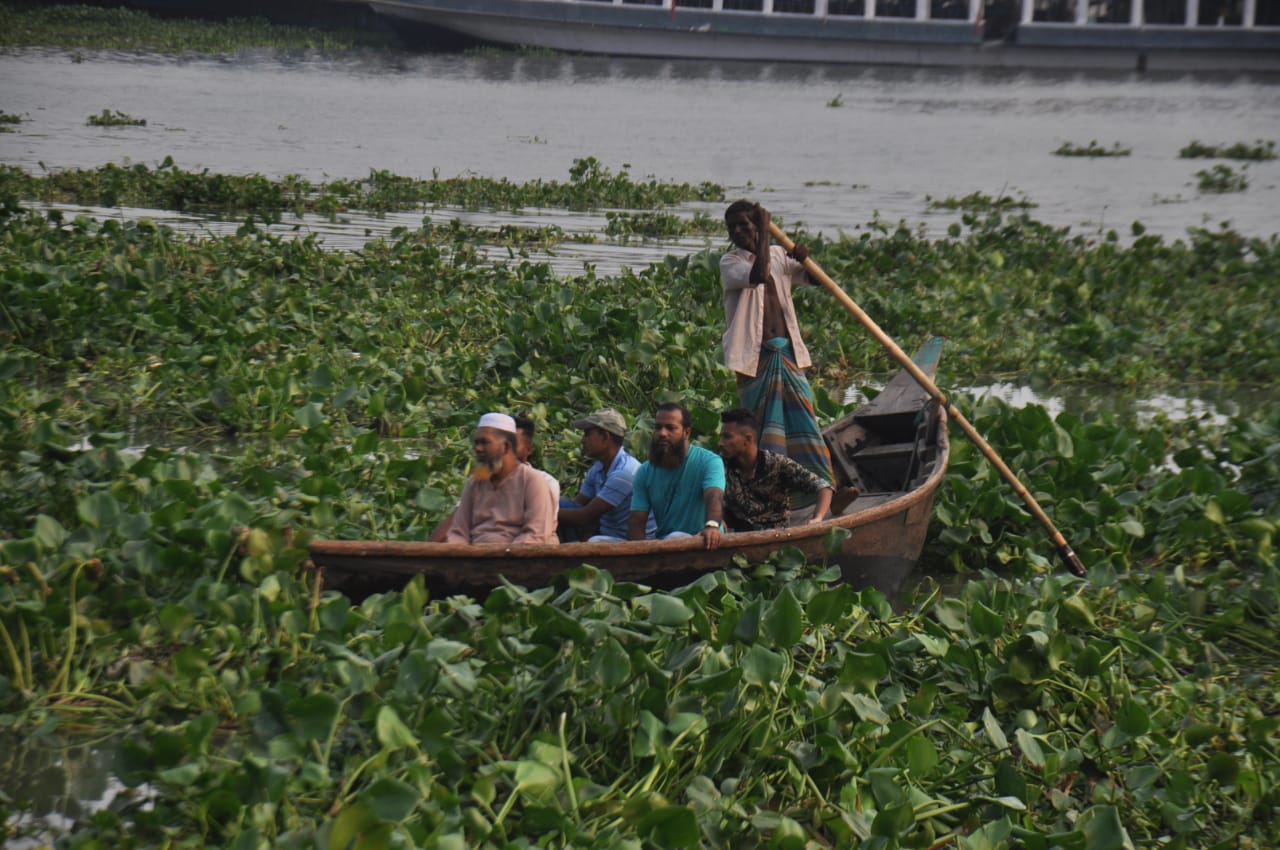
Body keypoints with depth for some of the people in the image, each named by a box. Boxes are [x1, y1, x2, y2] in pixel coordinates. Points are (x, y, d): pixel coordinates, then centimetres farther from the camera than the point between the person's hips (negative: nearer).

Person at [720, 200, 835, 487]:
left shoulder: (778, 254, 12)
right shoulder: (730, 262, -5)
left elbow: (811, 278, 22)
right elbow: (758, 275, -25)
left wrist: (804, 259, 0)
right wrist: (764, 232, -19)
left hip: (788, 352, 5)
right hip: (755, 356, -5)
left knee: (803, 418, 8)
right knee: (763, 423, -1)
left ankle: (825, 483, 14)